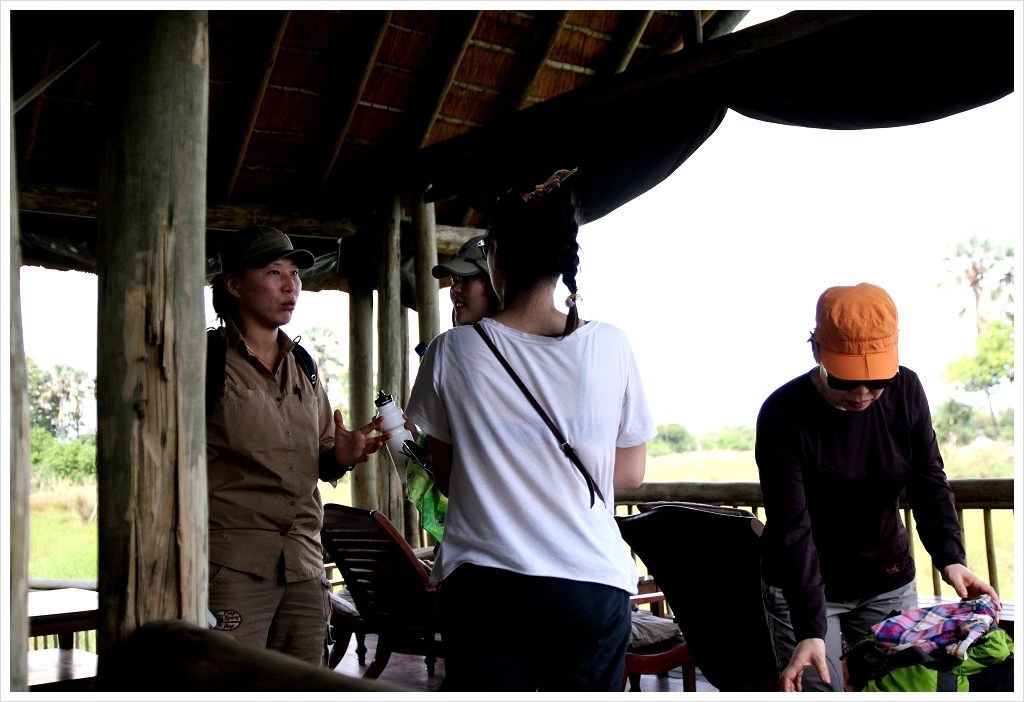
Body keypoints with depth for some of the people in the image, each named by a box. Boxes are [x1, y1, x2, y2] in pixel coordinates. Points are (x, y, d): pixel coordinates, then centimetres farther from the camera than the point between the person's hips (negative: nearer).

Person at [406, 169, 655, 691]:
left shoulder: (452, 352, -5)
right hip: (591, 584, 1)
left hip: (483, 585, 0)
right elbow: (631, 474, 7)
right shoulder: (610, 348, -3)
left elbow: (446, 477, 7)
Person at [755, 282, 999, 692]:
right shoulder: (783, 414, -22)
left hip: (887, 581, 4)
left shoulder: (906, 390, -8)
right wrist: (810, 631, -31)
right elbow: (792, 529, -24)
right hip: (802, 588, -4)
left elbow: (929, 482, -4)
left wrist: (949, 557, -22)